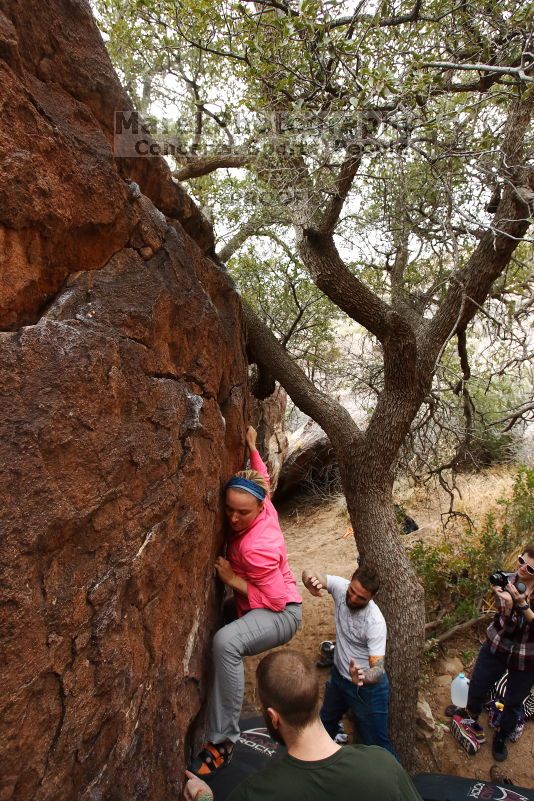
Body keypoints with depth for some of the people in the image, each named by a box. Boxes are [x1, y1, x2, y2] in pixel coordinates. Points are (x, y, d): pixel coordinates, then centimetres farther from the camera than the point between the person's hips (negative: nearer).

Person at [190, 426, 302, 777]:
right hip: (258, 609, 10)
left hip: (281, 614, -10)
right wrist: (252, 448, 16)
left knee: (226, 641, -41)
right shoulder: (264, 508, -11)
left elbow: (277, 600, -28)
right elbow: (262, 480, 12)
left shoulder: (256, 547, -33)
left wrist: (233, 580, -25)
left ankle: (223, 740, -27)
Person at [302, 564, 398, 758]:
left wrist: (362, 677, -56)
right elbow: (309, 574, -25)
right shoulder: (341, 587, -22)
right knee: (326, 722, 31)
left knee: (376, 743, 6)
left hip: (368, 686, -6)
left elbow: (378, 668, -33)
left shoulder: (375, 622, -34)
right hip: (338, 675, 6)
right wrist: (310, 579, -50)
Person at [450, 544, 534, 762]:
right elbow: (506, 625, -20)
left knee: (513, 703, 14)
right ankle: (471, 717, 43)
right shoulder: (508, 582, -15)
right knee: (476, 688, 10)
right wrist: (508, 603, -39)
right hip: (497, 647, 1)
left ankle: (501, 738, 43)